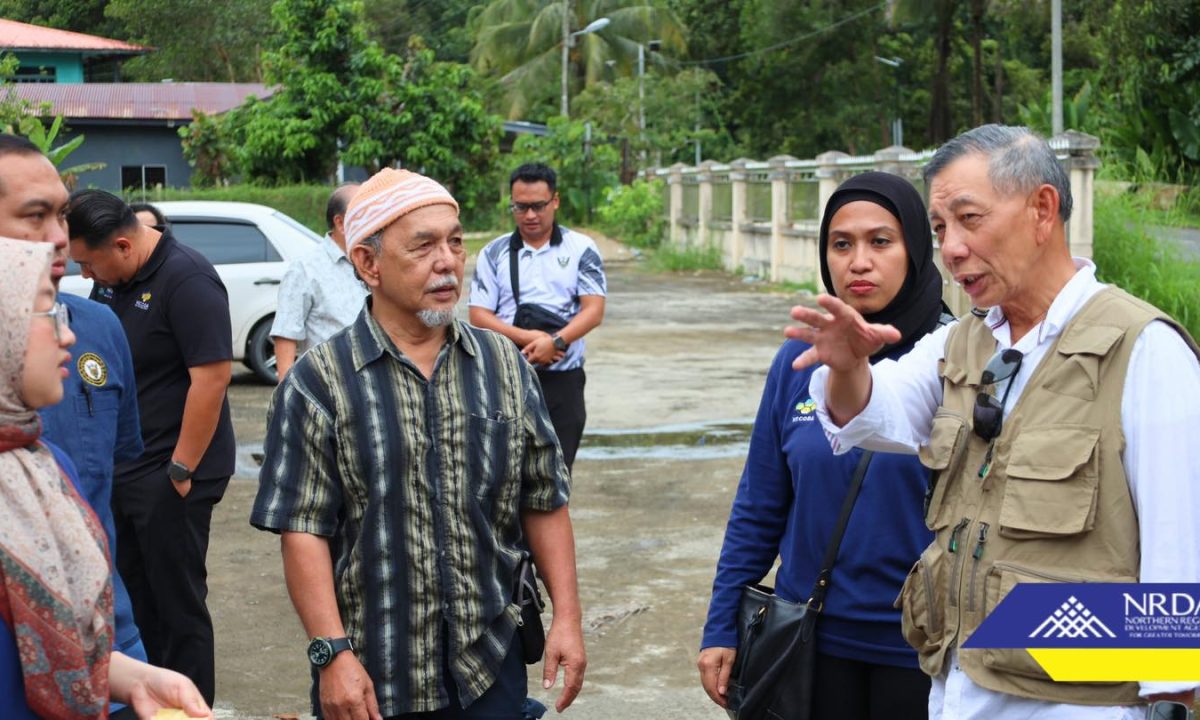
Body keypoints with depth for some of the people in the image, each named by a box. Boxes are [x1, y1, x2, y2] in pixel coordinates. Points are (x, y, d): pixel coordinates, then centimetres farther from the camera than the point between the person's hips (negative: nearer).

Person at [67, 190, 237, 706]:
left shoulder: (187, 280, -18)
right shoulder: (110, 280, 8)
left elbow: (212, 376, -23)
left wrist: (181, 471, -20)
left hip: (169, 475, -8)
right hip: (119, 470, 8)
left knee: (177, 604, 1)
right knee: (132, 598, 16)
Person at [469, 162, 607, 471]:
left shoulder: (581, 249, 3)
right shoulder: (494, 253, 5)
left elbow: (594, 309, -4)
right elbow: (478, 315, -1)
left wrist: (556, 342, -20)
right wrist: (527, 337, -16)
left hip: (563, 378, 0)